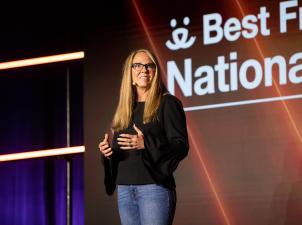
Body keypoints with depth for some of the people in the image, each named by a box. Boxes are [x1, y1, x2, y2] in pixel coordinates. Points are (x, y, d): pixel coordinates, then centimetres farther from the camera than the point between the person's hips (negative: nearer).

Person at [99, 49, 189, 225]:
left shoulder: (167, 103, -1)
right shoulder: (124, 110, 18)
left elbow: (182, 146, -9)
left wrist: (146, 144, -22)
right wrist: (108, 150, 0)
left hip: (154, 187, -6)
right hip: (125, 190, 6)